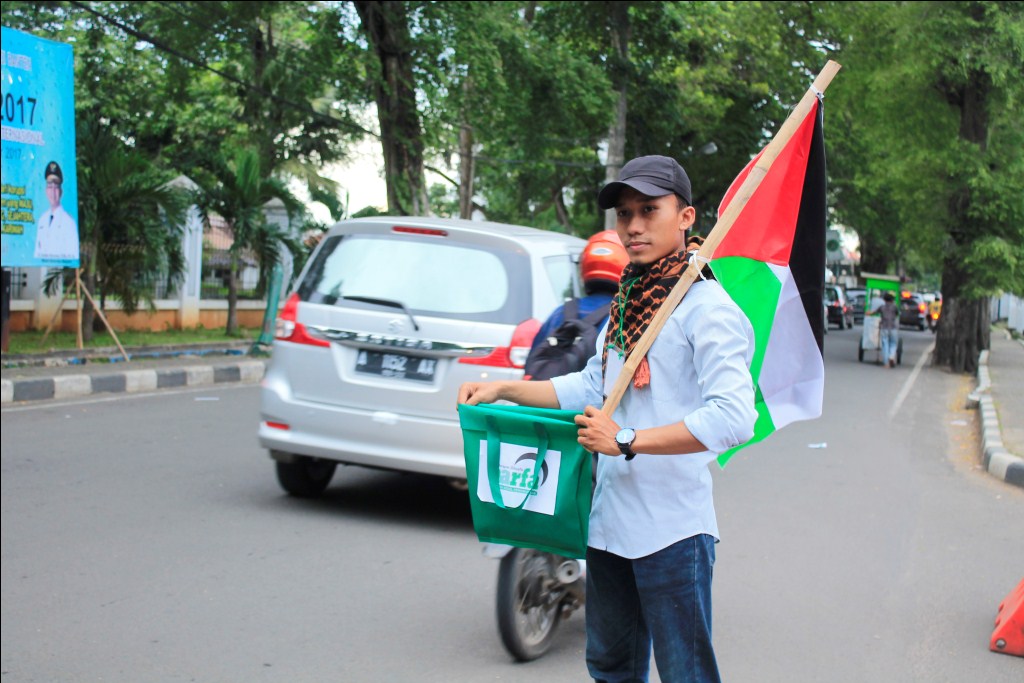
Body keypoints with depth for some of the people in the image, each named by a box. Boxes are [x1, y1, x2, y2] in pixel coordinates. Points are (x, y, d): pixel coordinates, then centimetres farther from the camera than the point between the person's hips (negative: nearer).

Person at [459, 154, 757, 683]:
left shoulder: (706, 307, -14)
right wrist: (504, 389, 14)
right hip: (609, 521, 9)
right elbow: (591, 387, 23)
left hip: (671, 529, -9)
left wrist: (627, 440, -25)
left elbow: (733, 417, -26)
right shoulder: (627, 302, 15)